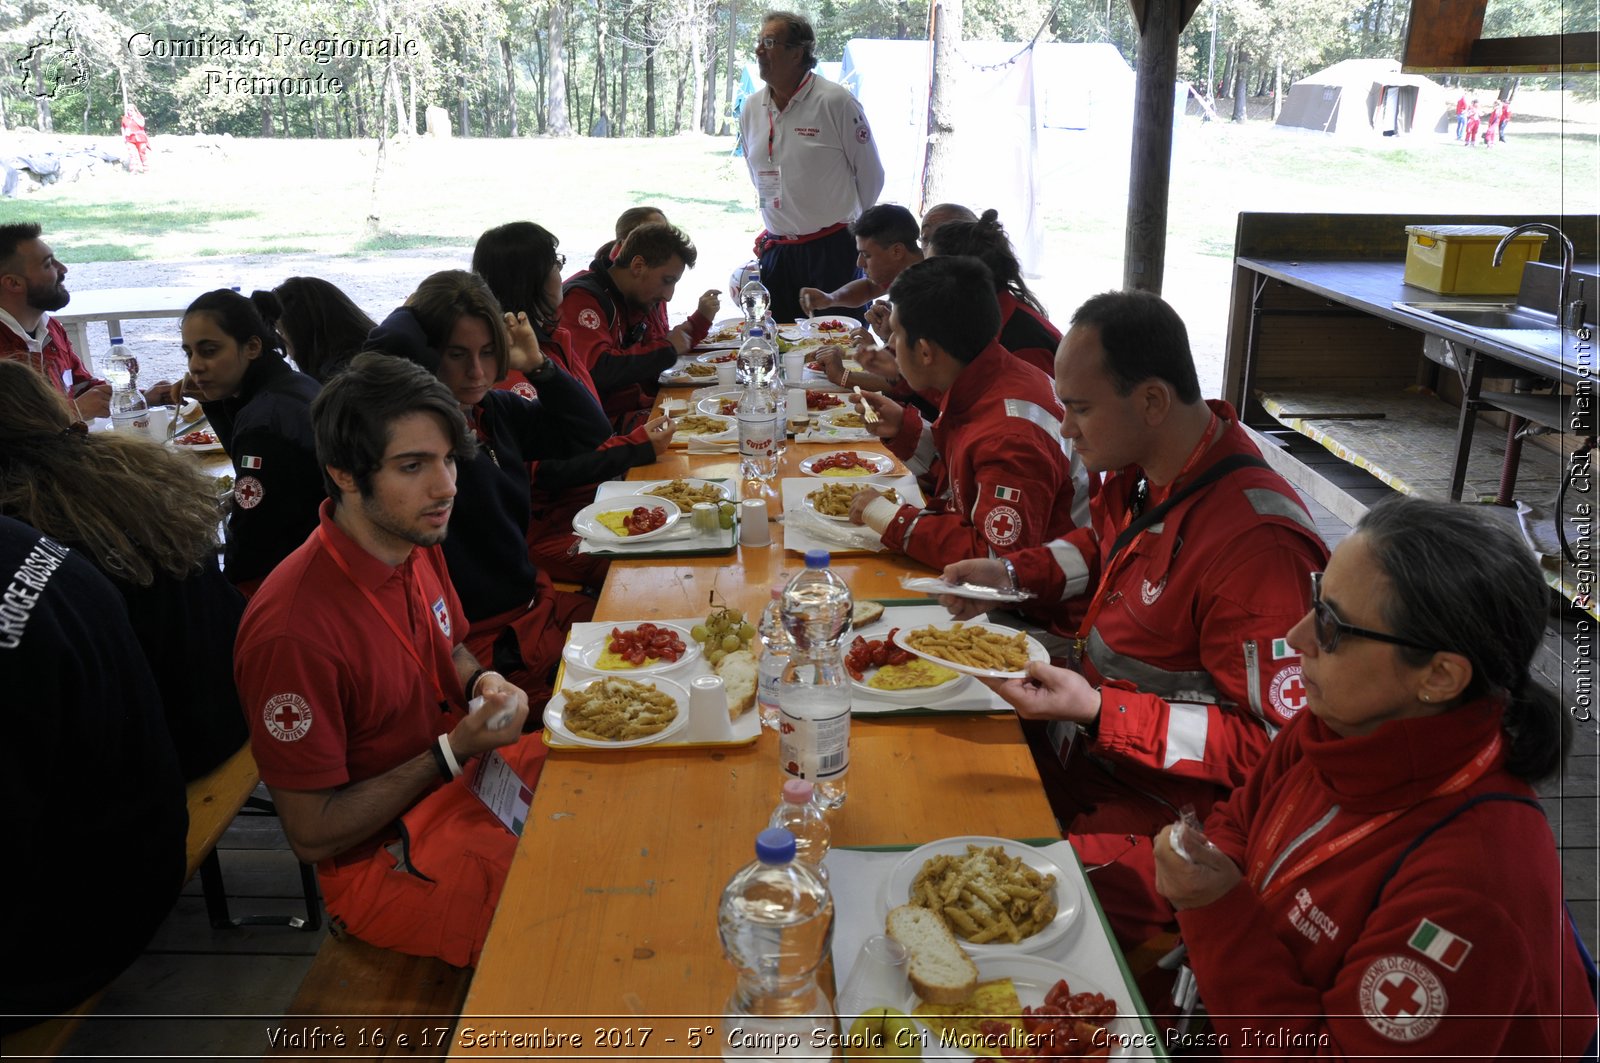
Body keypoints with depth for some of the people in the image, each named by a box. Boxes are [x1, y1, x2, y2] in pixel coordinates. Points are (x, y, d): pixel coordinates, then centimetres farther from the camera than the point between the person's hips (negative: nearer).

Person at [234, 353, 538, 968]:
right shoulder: (293, 629, -29)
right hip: (383, 858, -8)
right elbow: (312, 835, -20)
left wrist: (486, 685, -5)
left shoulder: (415, 542, -4)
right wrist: (455, 750, -22)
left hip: (464, 773, 8)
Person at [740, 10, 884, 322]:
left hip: (832, 251, -5)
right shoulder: (752, 108, 7)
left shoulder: (837, 102, -10)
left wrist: (856, 230, 9)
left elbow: (870, 174, -1)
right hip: (776, 252, 5)